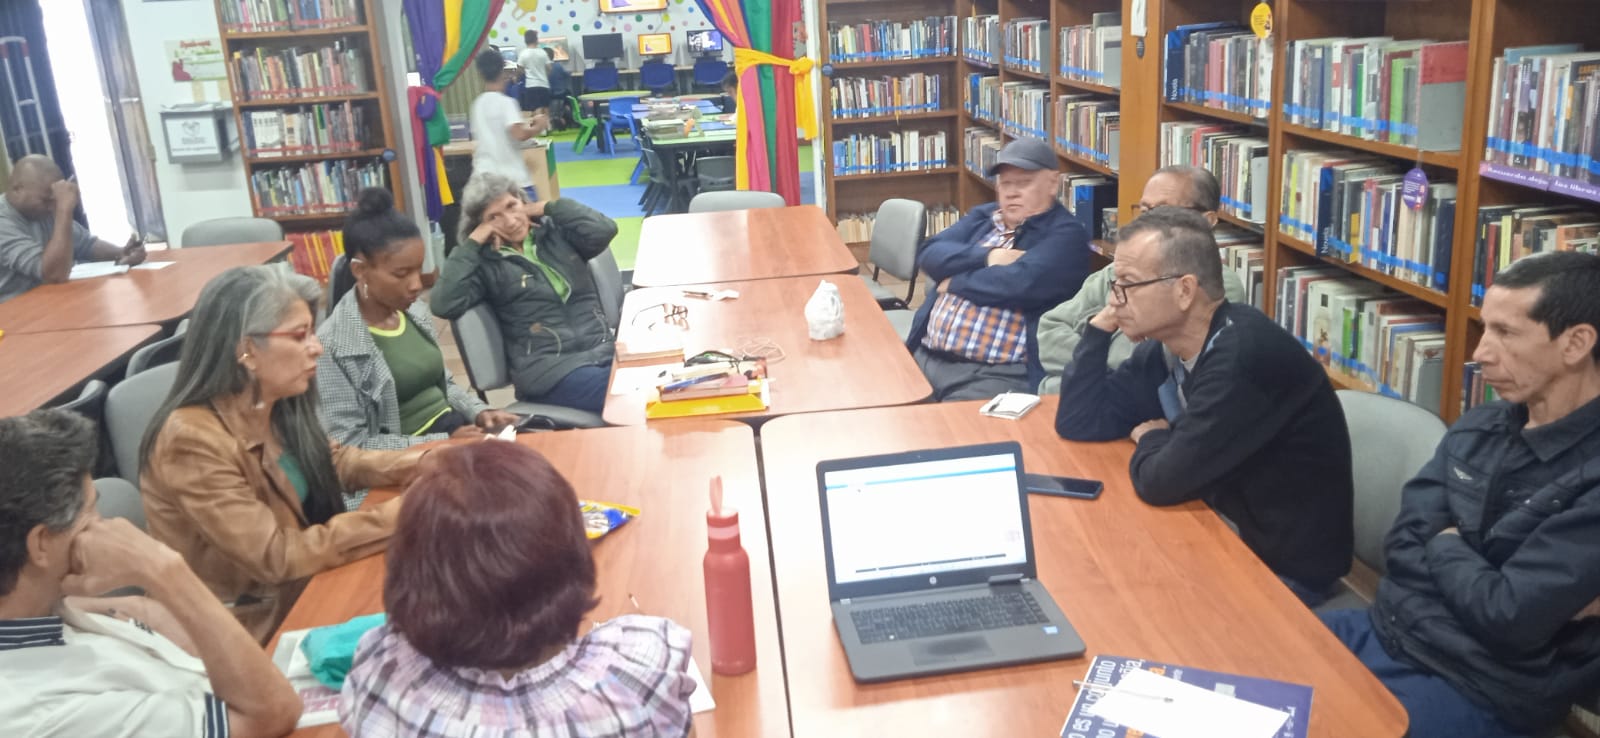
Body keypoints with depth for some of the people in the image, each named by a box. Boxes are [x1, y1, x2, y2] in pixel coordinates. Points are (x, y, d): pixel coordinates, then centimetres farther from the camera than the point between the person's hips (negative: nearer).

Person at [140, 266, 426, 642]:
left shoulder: (277, 407, -3)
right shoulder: (193, 439, -25)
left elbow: (331, 460, 14)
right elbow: (275, 557, -25)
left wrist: (411, 464, -3)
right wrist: (390, 518, -26)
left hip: (301, 589, 7)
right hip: (254, 628, -7)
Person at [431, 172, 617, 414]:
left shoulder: (556, 231, 13)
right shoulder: (485, 262, 5)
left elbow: (604, 230, -5)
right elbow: (444, 306, -10)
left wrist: (549, 207, 5)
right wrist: (471, 244, -3)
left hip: (605, 349, 4)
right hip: (550, 367, -4)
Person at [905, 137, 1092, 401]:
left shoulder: (1066, 235, -1)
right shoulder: (983, 216, 19)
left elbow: (1020, 284, -18)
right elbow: (931, 255, 5)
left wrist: (954, 281, -4)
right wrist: (987, 256, -10)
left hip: (996, 374, -6)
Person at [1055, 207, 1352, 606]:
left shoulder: (1245, 355, -29)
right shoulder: (1167, 344, -1)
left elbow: (1161, 481, -28)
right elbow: (1078, 422, 1)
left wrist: (1151, 437, -6)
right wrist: (1101, 324, -8)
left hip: (1284, 570, -7)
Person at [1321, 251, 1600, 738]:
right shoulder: (1477, 428, 6)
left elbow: (1508, 617, -22)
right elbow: (1401, 545, 1)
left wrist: (1444, 546, -4)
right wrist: (1469, 572, -16)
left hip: (1478, 693, -7)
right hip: (1386, 631, 7)